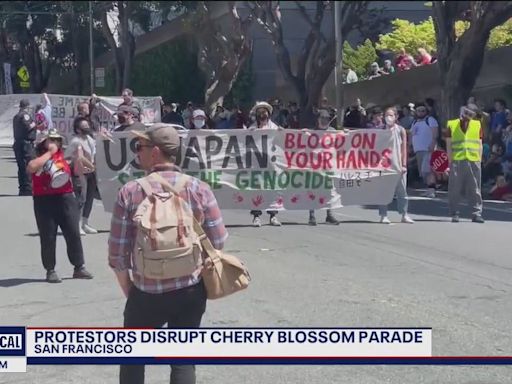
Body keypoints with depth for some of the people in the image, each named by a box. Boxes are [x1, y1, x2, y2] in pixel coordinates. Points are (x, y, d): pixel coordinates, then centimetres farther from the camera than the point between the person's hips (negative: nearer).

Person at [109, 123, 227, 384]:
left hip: (145, 293, -1)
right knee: (183, 359, 11)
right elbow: (218, 241, -2)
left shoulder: (130, 192, -9)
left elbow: (117, 252, -7)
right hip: (191, 292, 1)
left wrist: (127, 289, 8)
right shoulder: (199, 189, -5)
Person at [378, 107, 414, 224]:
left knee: (402, 190, 3)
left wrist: (404, 165, -2)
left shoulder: (401, 130, 5)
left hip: (398, 164, 0)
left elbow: (404, 148, 4)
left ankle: (404, 215, 9)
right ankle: (383, 215, 5)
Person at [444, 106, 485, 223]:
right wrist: (450, 161, 0)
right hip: (457, 162, -1)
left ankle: (477, 214, 5)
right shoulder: (451, 125, 5)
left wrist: (479, 160, 5)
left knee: (475, 189, 1)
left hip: (474, 162, 1)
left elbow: (480, 144, 11)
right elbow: (449, 145, 6)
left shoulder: (477, 125, 10)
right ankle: (454, 214, 10)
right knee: (455, 190, 2)